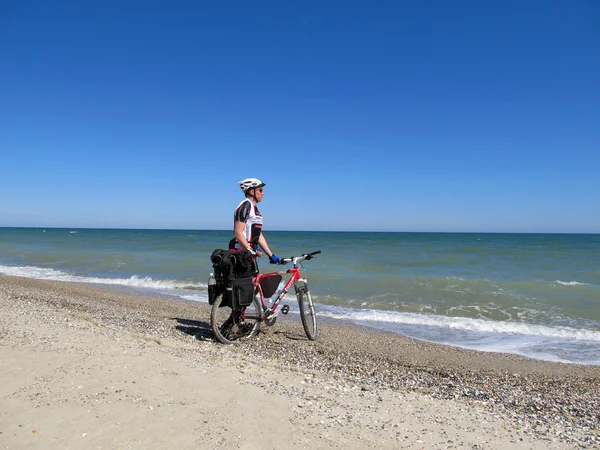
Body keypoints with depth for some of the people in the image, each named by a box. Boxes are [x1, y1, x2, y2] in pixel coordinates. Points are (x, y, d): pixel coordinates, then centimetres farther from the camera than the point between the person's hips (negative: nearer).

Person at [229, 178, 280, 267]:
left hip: (249, 253, 10)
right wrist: (251, 250, -22)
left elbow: (259, 236, 17)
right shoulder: (244, 207, -12)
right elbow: (238, 233, -19)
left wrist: (271, 255, 13)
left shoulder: (255, 209, 17)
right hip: (240, 252, -10)